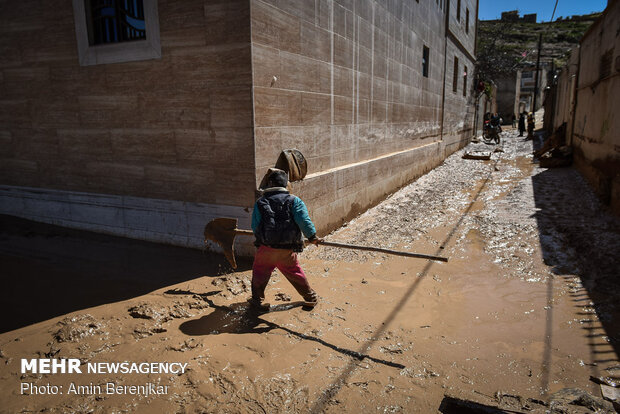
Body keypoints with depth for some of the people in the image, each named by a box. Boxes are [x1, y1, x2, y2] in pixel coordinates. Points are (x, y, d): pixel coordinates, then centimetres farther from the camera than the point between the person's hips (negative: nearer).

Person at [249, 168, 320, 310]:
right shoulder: (294, 200, -3)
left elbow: (255, 227, 0)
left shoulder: (260, 202, 0)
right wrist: (312, 236, -1)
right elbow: (304, 221, -14)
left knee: (260, 273, 21)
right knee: (295, 273, 20)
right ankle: (311, 298, 32)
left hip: (266, 249, -1)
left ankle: (257, 300, 29)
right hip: (287, 251, 1)